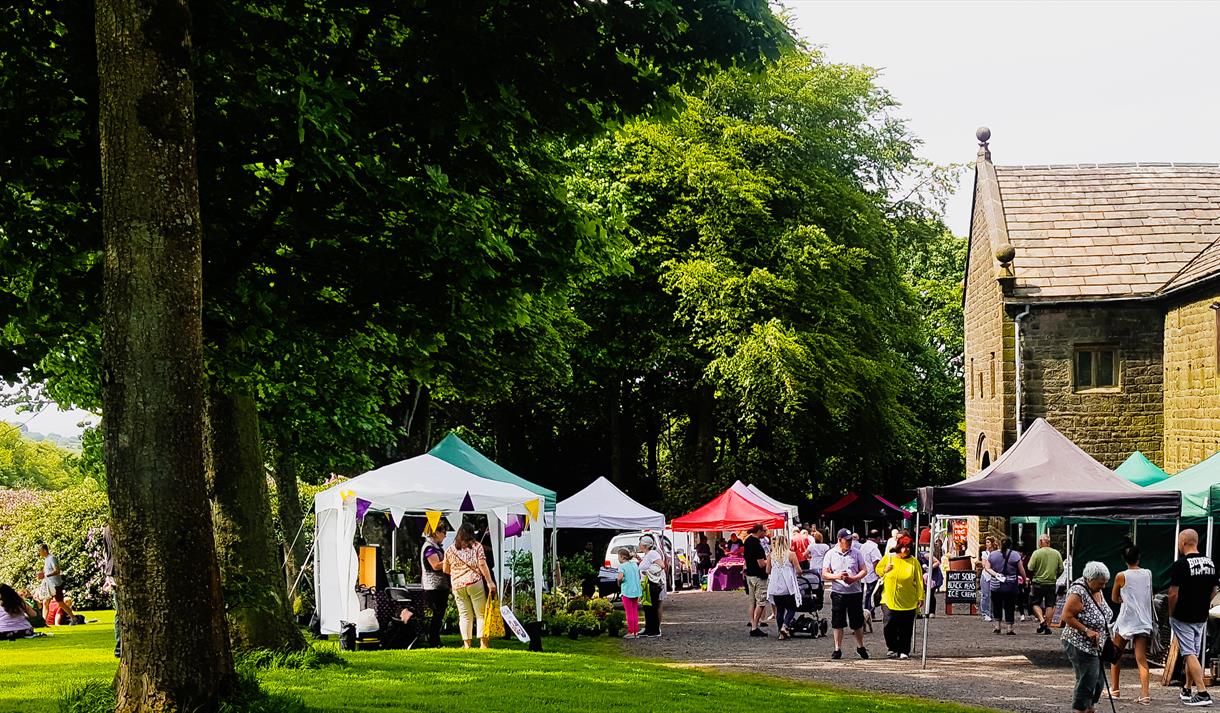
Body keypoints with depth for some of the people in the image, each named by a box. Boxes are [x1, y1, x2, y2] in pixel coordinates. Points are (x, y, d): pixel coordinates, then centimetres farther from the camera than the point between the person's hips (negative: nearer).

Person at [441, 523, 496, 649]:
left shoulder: (450, 550, 9)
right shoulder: (476, 546, 1)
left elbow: (445, 569, 15)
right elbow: (482, 565, -7)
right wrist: (490, 582, -7)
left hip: (457, 585, 3)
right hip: (475, 582, -3)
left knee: (464, 615, 7)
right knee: (480, 614, 2)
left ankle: (466, 644, 2)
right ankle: (483, 642, -4)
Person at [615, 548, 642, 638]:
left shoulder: (622, 566, -11)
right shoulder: (635, 565, 8)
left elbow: (620, 577, -26)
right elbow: (640, 576, 14)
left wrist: (619, 583, -7)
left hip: (627, 591, -6)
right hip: (636, 591, 6)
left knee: (629, 613, 0)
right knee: (635, 612, 13)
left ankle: (631, 632, 2)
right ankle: (636, 631, 16)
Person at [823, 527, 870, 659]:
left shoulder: (856, 553, 5)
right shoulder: (831, 554, 2)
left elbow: (864, 570, 5)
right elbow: (824, 574, 1)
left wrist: (853, 578, -13)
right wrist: (837, 576, -18)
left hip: (855, 592, 1)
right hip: (838, 592, -1)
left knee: (858, 622, 7)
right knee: (838, 622, 2)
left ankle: (860, 647, 22)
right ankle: (838, 649, 10)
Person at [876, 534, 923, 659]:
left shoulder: (913, 562, 1)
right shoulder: (888, 558, 4)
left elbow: (919, 581, 1)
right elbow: (877, 569, 17)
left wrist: (920, 597, -3)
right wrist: (884, 570, -5)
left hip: (908, 602, -1)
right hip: (890, 600, 1)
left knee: (906, 629, 2)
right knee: (889, 626, -2)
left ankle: (904, 651, 13)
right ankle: (892, 649, 14)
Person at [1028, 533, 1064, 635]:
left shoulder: (1037, 553, -10)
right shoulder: (1056, 553, 1)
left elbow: (1030, 569, -10)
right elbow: (1061, 569, 5)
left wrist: (1030, 579, 7)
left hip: (1038, 582, -3)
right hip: (1051, 583, 3)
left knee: (1035, 603, 10)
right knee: (1050, 605, 8)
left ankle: (1041, 619, -11)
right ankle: (1048, 627, 7)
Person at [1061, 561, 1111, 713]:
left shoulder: (1096, 590, 7)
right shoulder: (1078, 592, -21)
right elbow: (1067, 616, -22)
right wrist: (1087, 631, -24)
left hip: (1094, 646, 9)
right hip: (1080, 645, -9)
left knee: (1098, 682, 13)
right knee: (1086, 682, -8)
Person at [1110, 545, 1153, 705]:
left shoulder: (1121, 576, -6)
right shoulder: (1148, 574, 2)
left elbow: (1114, 599, 7)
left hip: (1126, 620, -3)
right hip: (1144, 621, 3)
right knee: (1141, 659, -3)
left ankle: (1115, 690, 21)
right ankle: (1145, 695, -15)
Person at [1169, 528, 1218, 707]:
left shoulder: (1180, 565, -17)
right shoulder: (1210, 563, 5)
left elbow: (1173, 594, -16)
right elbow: (1213, 591, 12)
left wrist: (1171, 614, -2)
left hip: (1183, 618, -7)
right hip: (1202, 617, 7)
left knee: (1189, 655, -6)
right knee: (1194, 653, 17)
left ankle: (1202, 692, -15)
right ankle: (1187, 690, 27)